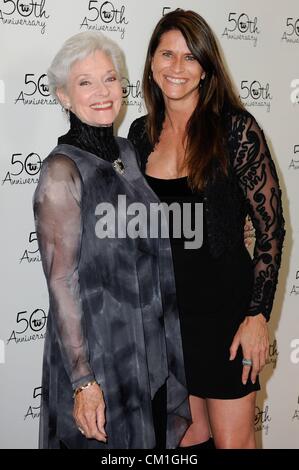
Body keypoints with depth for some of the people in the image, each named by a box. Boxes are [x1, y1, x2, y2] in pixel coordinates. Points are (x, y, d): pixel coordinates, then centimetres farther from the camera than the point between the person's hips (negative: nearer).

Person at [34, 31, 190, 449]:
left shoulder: (129, 153, 6)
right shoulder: (62, 170, -16)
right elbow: (62, 283, -17)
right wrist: (83, 380, -19)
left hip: (155, 348, 7)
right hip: (99, 352, -7)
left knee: (155, 438, 18)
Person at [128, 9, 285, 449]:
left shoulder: (235, 128, -12)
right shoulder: (142, 132, 3)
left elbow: (271, 227, -11)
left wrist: (258, 314, -15)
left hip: (223, 302, -4)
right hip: (163, 305, 5)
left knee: (233, 441, 5)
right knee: (186, 432, 16)